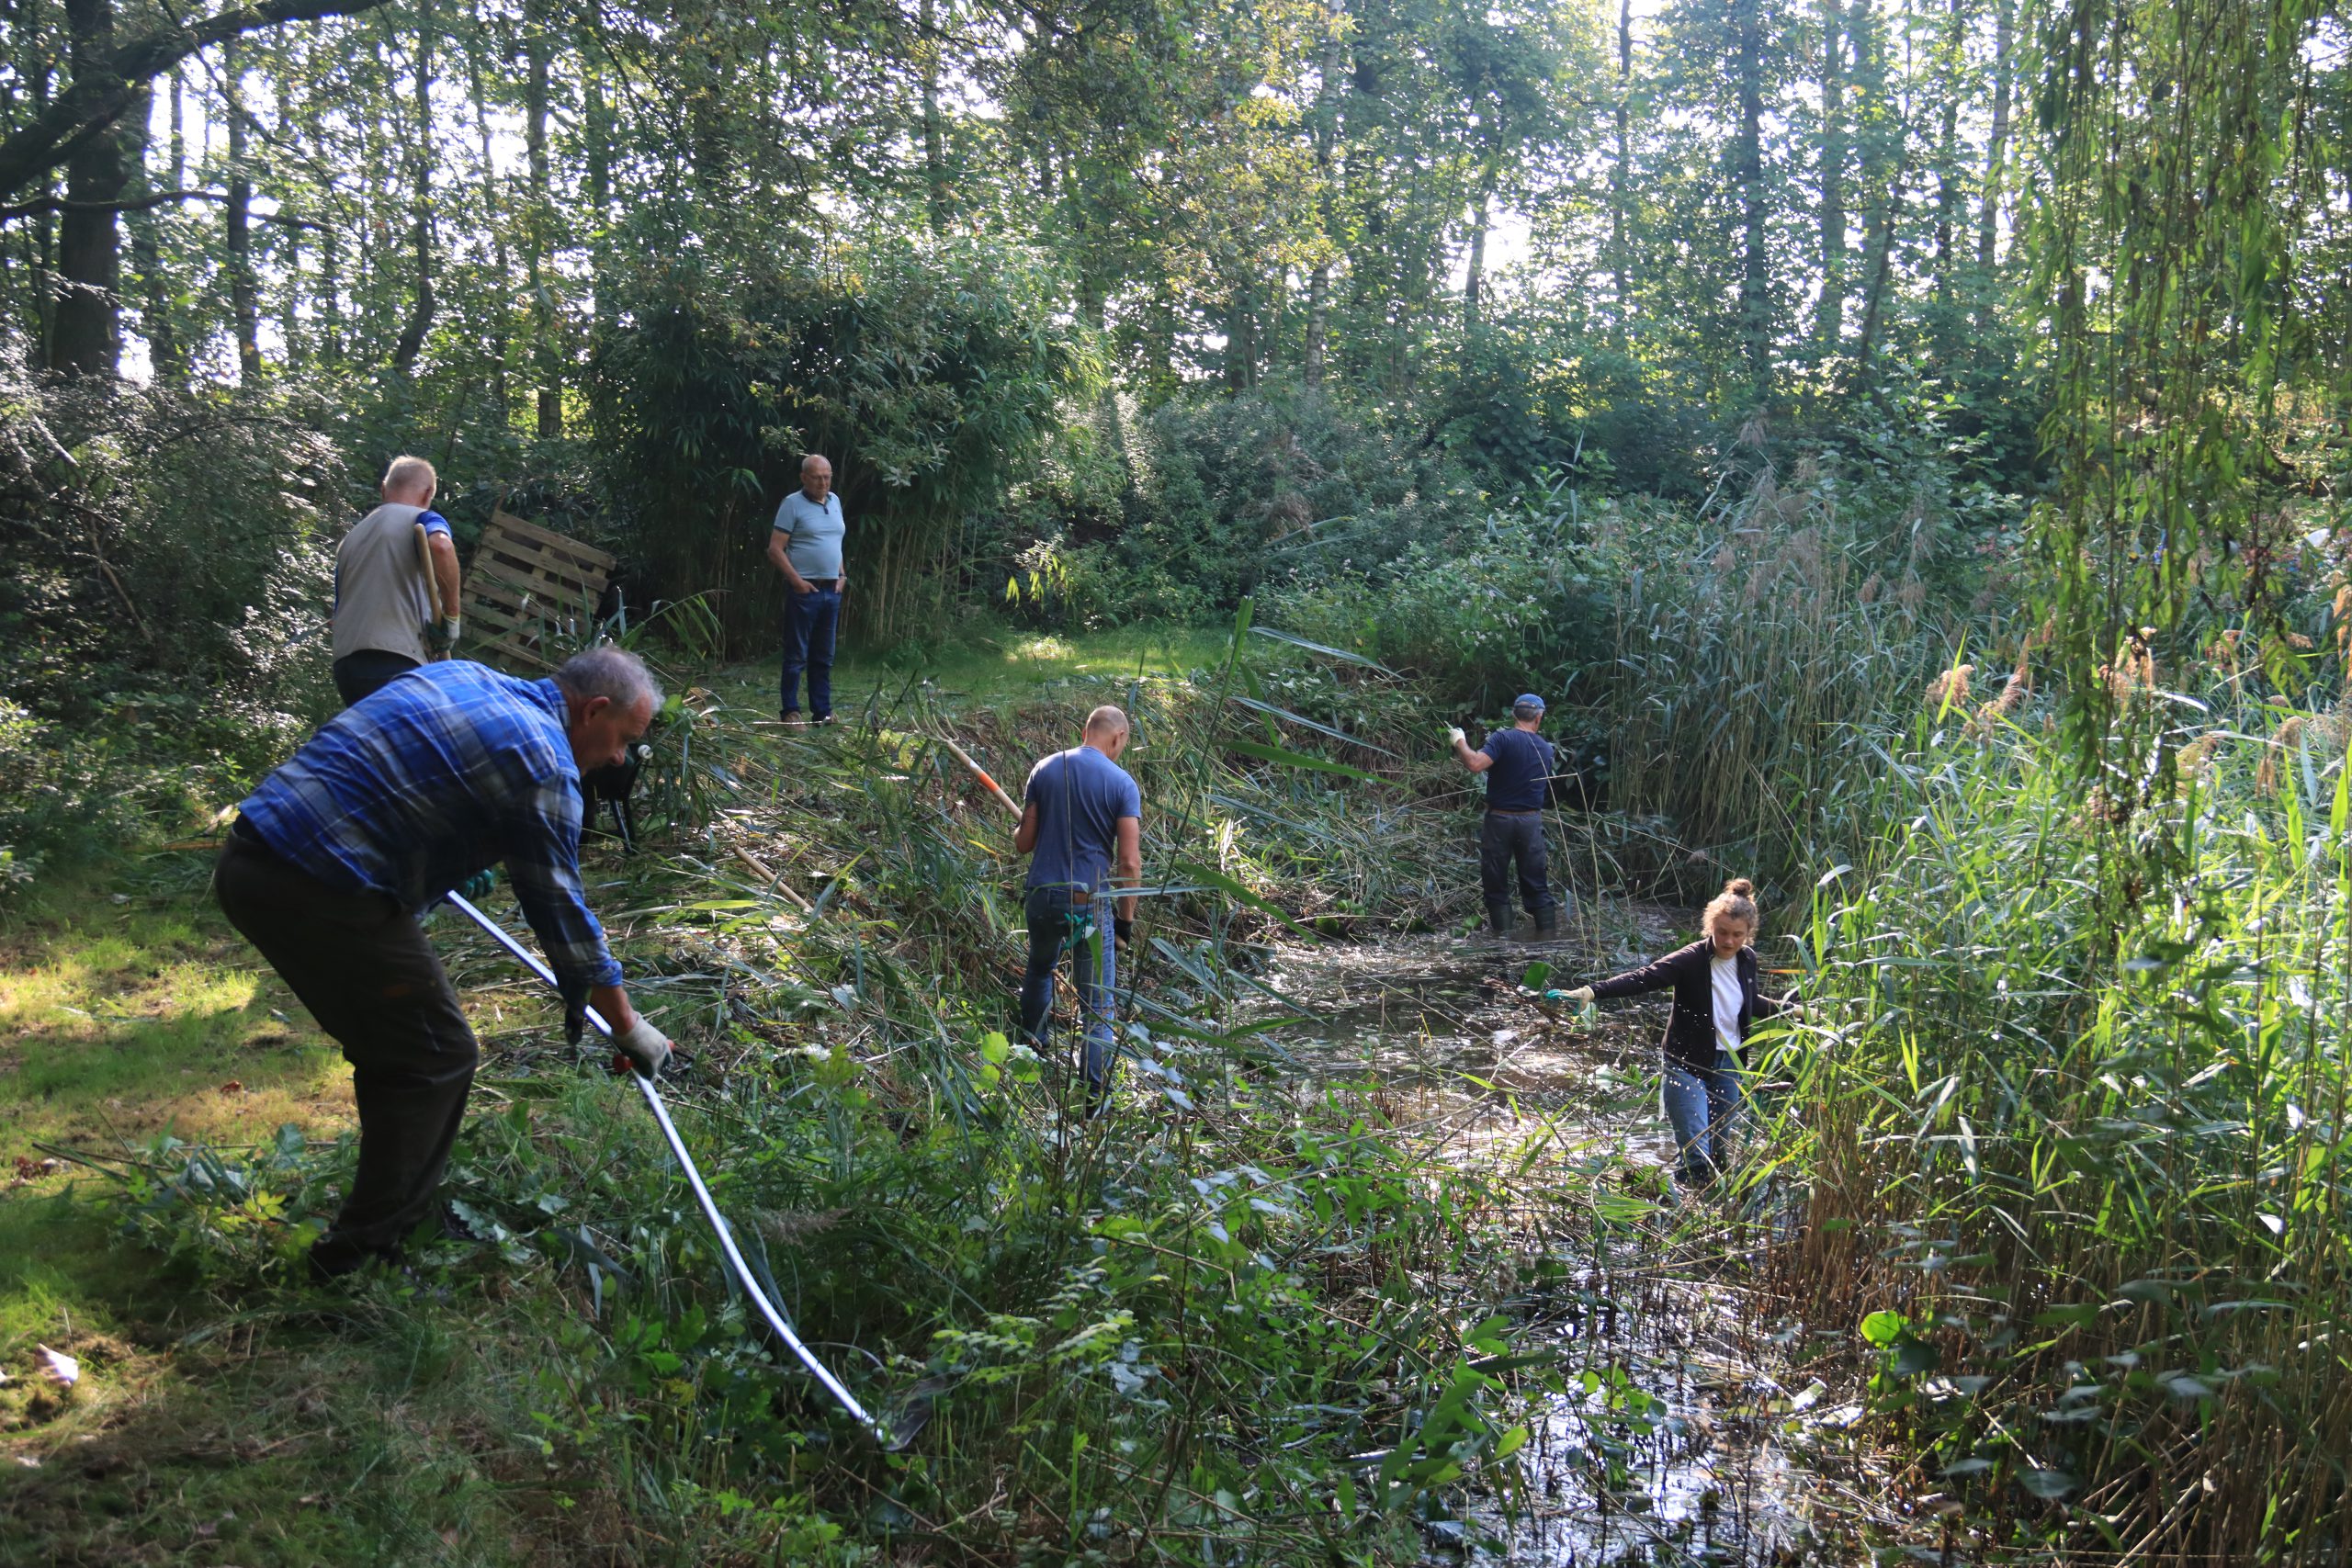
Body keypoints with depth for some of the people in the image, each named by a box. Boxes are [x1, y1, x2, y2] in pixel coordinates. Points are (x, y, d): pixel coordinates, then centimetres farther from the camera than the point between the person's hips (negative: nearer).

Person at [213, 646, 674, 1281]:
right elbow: (560, 910, -5)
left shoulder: (462, 676, 16)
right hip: (321, 894, -10)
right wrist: (627, 1025, 7)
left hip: (247, 862, 10)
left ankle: (401, 1207, 33)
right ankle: (364, 1250, 12)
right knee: (436, 1057, 4)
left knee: (389, 1047, 22)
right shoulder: (542, 764, -9)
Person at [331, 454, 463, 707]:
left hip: (345, 660, 7)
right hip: (394, 660, -7)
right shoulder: (421, 518, 6)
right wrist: (451, 616, -12)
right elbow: (441, 546, -19)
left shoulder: (351, 536, 26)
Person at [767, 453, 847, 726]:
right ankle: (790, 711, 4)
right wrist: (797, 580, -16)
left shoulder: (834, 501, 12)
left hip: (832, 590, 6)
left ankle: (822, 711, 18)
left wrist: (842, 575, 11)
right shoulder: (793, 504, -8)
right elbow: (775, 549, -11)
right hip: (805, 590, -6)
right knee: (797, 655, -2)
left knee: (824, 656, 11)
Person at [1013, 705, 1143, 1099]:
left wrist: (1017, 832, 28)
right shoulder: (1122, 783, -7)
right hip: (1091, 901, -3)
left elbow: (1024, 843, 5)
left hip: (1043, 895, 4)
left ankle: (1032, 1049, 45)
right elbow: (1129, 862, -11)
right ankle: (1097, 1093, 0)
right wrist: (1126, 919, 0)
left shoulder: (1045, 769, 2)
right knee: (1097, 1006, 3)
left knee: (1040, 970, 30)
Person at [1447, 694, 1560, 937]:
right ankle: (1547, 936, 9)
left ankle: (1504, 937, 5)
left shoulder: (1503, 739, -11)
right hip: (1531, 821, 3)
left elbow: (1475, 764, -24)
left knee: (1496, 884, 7)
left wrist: (1460, 742, -7)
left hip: (1499, 819, -3)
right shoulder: (1546, 749, 5)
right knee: (1537, 886, 10)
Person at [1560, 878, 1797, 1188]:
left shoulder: (1746, 959, 1)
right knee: (1696, 1152, -15)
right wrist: (1593, 991, -45)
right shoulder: (1692, 960, -19)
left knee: (1720, 1149, 16)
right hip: (1689, 1065, -6)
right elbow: (1642, 978, -32)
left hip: (1730, 1064, 6)